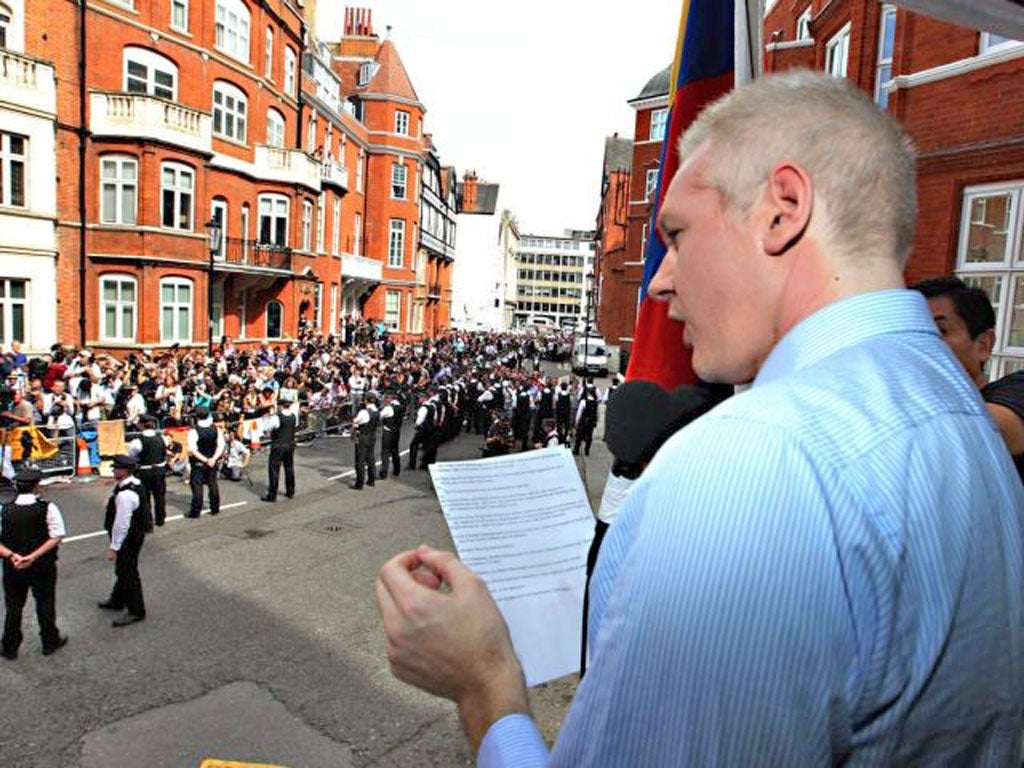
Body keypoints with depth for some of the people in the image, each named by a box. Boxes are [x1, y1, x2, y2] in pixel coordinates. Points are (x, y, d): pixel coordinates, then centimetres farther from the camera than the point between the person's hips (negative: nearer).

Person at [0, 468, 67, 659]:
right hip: (43, 567, -1)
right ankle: (50, 642, 30)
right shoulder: (47, 508, -15)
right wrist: (34, 556, -18)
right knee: (45, 604, 14)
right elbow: (57, 536, -19)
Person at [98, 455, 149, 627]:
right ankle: (117, 600, 46)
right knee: (123, 569, 26)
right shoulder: (134, 483, 1)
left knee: (127, 573, 4)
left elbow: (121, 524, -27)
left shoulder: (125, 495, -30)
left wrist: (113, 547, -20)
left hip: (129, 538, -10)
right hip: (135, 533, 10)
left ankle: (136, 611, 19)